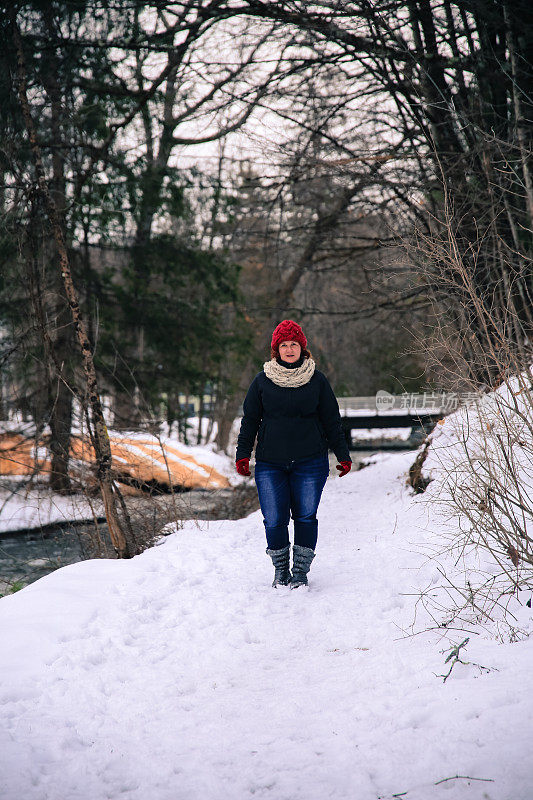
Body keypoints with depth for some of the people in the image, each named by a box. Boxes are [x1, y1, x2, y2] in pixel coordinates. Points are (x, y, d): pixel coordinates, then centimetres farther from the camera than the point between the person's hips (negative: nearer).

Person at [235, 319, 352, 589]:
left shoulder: (317, 381, 5)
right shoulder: (262, 381, 5)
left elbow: (331, 421, 10)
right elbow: (250, 420, 10)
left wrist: (343, 455, 10)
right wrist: (242, 454, 2)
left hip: (310, 463, 0)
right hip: (270, 463, 0)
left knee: (305, 517, -2)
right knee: (274, 520, -3)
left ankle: (301, 571, 8)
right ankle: (281, 571, 14)